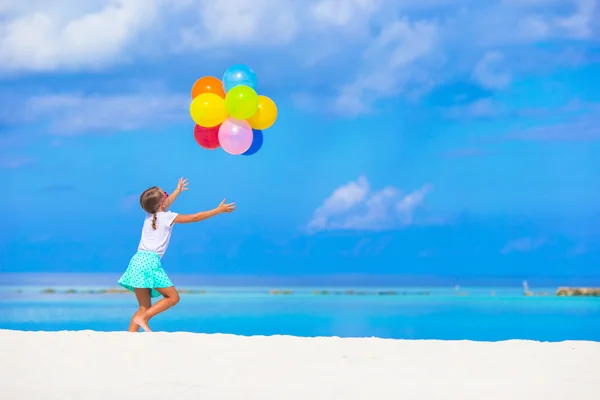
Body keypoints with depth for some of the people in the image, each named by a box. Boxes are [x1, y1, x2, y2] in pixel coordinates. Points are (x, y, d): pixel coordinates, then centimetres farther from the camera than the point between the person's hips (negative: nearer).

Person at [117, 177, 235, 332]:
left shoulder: (149, 215, 19)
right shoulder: (168, 217, 0)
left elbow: (163, 206, 42)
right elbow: (195, 217, 4)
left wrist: (178, 191, 58)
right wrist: (219, 210, 14)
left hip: (137, 260, 8)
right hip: (150, 261, -8)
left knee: (145, 307, 8)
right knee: (173, 297, -1)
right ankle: (143, 318, -13)